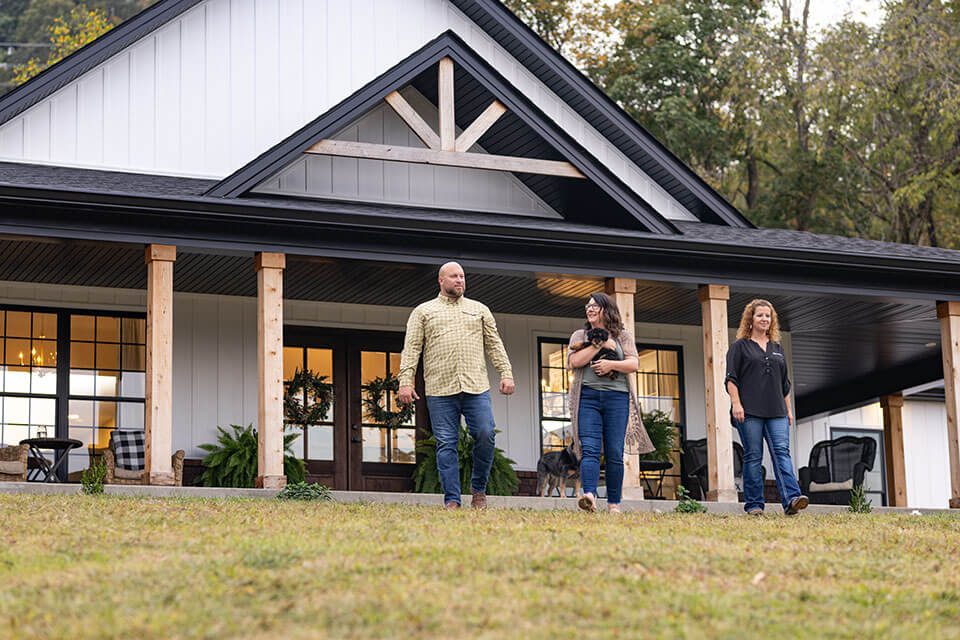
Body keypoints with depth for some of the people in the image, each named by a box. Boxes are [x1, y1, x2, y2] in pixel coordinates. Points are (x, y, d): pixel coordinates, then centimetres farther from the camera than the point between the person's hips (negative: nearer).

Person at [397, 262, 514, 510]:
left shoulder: (480, 310, 19)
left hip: (476, 388, 1)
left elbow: (495, 345, 15)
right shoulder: (423, 312, 13)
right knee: (446, 444, -4)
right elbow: (411, 348, 6)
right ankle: (452, 501, -2)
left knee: (485, 435, -10)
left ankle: (478, 488, 11)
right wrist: (405, 381, -5)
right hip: (440, 391, -1)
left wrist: (506, 374, 2)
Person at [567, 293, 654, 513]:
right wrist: (600, 344, -2)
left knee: (615, 453, -4)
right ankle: (589, 495, -31)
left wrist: (611, 364, -11)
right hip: (587, 397, 0)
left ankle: (614, 504, 0)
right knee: (589, 449, -16)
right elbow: (574, 361, 0)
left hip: (617, 397, 0)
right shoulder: (580, 336, 18)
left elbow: (634, 363, 4)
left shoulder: (623, 336, 17)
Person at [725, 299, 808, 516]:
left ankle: (791, 500, -23)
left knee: (781, 452, -11)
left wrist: (788, 410, 18)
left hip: (776, 412, 4)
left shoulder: (777, 348, 20)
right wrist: (736, 404, -12)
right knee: (753, 456, -4)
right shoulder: (739, 347, 7)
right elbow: (731, 378, -1)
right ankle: (753, 504, 1)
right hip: (749, 411, -4)